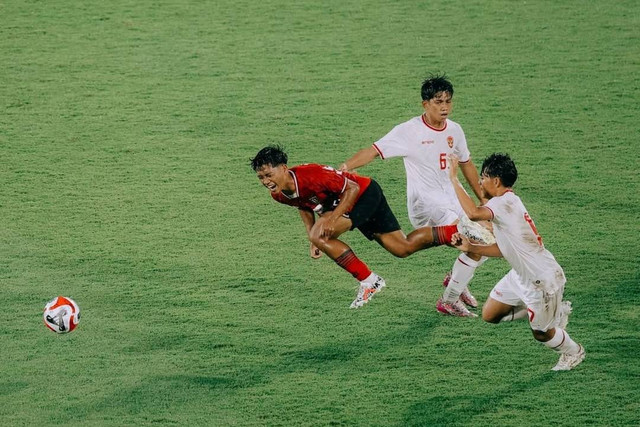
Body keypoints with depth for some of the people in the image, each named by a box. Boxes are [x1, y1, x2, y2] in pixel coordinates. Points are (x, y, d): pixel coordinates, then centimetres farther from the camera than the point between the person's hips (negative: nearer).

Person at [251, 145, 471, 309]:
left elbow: (352, 188, -26)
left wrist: (332, 218, -33)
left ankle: (368, 281, -11)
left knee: (319, 235, -23)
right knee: (403, 248, 9)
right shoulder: (279, 195, -9)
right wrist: (312, 237, 2)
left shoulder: (309, 175, -34)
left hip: (365, 193, -8)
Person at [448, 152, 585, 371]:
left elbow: (473, 213, -45)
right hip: (521, 276, 9)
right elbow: (504, 249, 10)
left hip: (543, 280, -9)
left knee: (541, 333, 9)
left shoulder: (505, 203, -26)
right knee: (490, 314, 11)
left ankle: (573, 352, 40)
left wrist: (454, 179, -38)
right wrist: (471, 248, 1)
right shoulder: (507, 202, 5)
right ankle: (555, 311, 23)